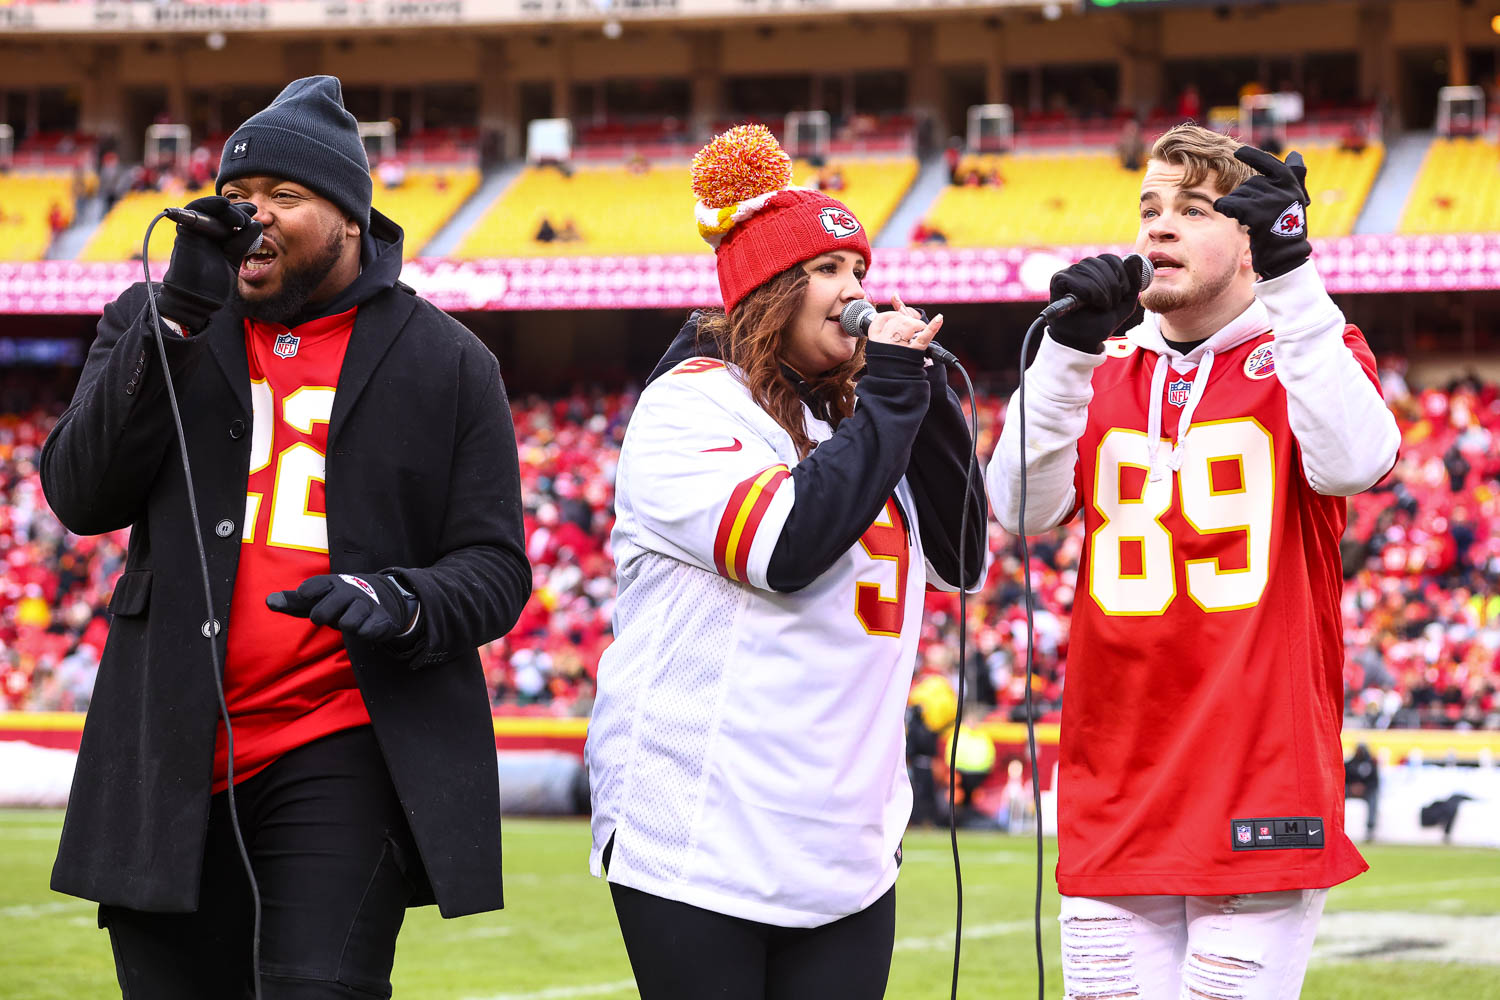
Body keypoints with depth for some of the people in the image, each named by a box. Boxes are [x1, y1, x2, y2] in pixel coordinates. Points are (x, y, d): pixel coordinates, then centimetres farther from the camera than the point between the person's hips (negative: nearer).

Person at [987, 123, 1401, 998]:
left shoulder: (1311, 354, 5)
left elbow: (1352, 464, -17)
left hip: (1262, 796, -3)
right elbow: (1022, 507, 0)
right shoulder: (1106, 373, 16)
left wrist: (1292, 277, -21)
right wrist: (1069, 348, -11)